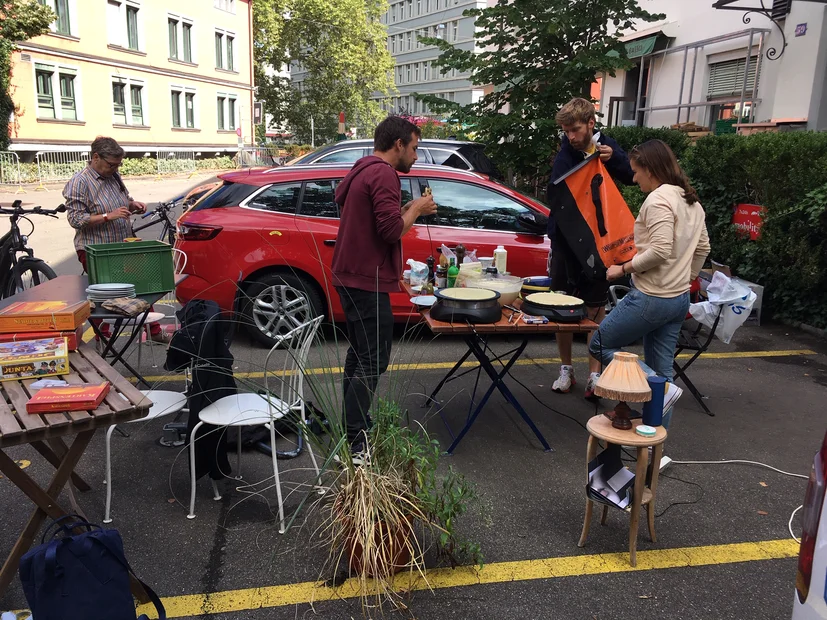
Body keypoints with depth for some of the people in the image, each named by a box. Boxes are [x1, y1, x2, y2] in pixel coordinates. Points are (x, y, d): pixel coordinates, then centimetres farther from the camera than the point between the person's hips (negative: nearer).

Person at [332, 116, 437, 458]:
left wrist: (408, 209, 11)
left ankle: (353, 425, 29)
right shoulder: (383, 174, -15)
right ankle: (353, 443, -7)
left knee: (359, 353, 19)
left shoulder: (361, 171, 17)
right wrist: (416, 209, -6)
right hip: (367, 280, -11)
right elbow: (392, 230, -22)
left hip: (350, 276, 11)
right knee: (372, 361, -9)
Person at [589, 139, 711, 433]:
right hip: (679, 299, 9)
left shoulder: (658, 200, -16)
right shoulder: (692, 201, 13)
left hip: (650, 298, -9)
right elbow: (702, 248, 20)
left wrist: (624, 268, -13)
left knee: (600, 345, 6)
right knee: (661, 369, 13)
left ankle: (663, 388, -5)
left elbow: (660, 250, -25)